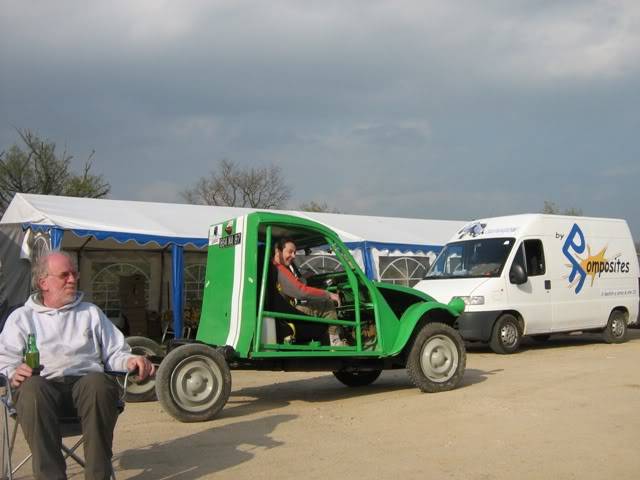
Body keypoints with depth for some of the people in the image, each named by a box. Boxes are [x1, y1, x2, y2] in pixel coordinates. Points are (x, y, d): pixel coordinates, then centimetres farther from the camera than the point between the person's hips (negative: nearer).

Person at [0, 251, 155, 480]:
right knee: (32, 388, -38)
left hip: (86, 380, 1)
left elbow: (115, 352, 22)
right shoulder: (21, 317, 22)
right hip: (44, 384, -1)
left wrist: (130, 361, -2)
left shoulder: (91, 312, 27)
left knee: (99, 382, -37)